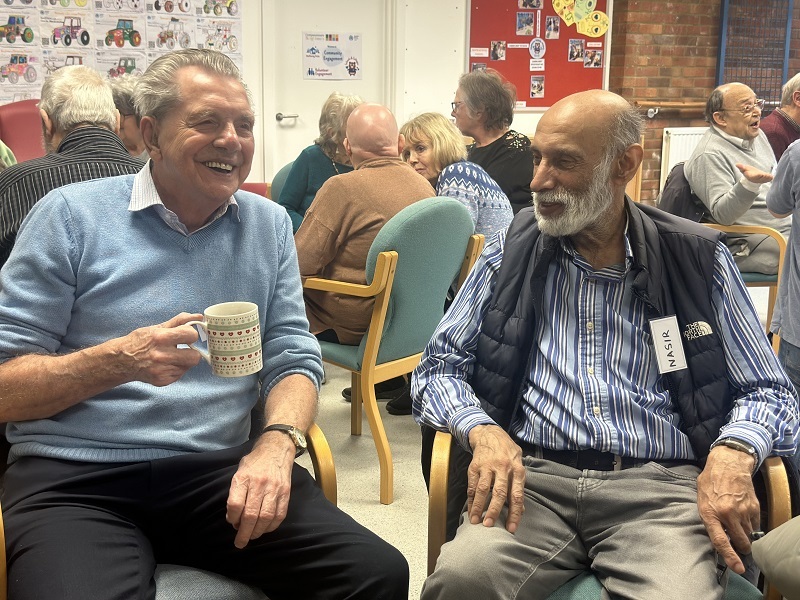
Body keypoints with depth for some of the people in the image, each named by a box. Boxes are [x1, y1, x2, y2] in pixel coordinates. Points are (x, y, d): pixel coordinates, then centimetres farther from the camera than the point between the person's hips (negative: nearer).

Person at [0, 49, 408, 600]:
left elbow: (294, 360, 9)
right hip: (76, 478, -3)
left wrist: (278, 442, -13)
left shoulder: (269, 225, 12)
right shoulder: (72, 216, 0)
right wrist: (120, 359, -19)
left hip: (217, 471, 3)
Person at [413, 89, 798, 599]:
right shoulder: (509, 252, 9)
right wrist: (483, 431, -12)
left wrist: (733, 453, -12)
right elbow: (438, 368, 10)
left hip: (661, 486, 0)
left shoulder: (699, 260, 8)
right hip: (531, 477, 0)